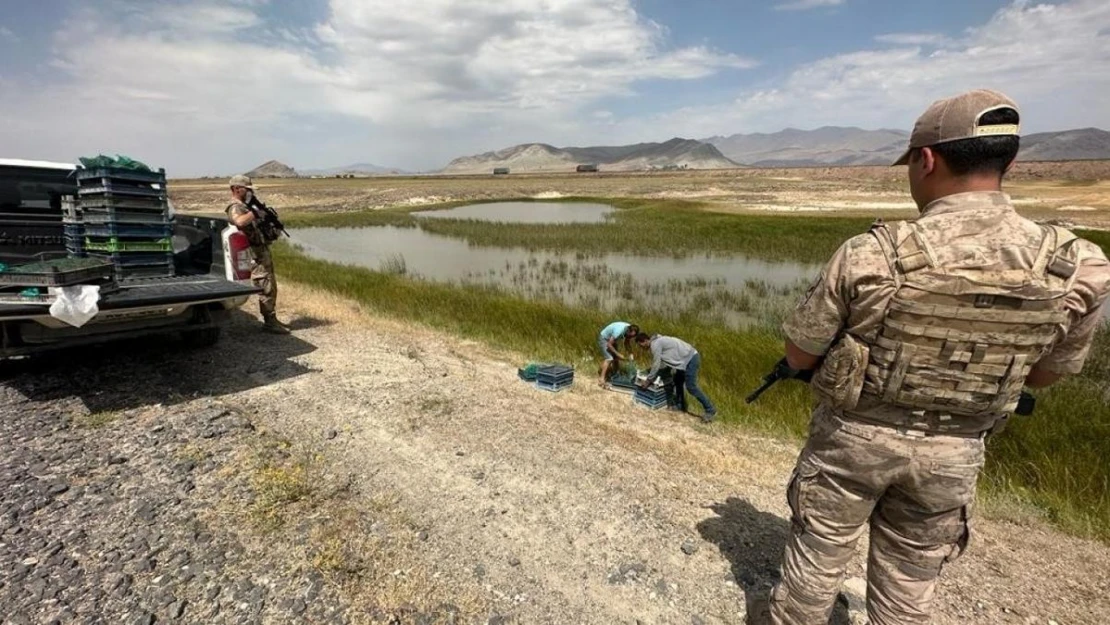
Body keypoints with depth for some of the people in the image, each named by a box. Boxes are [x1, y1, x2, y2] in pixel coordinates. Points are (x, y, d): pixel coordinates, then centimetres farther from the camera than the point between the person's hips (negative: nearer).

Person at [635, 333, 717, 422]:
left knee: (691, 386, -11)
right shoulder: (657, 341, 18)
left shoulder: (655, 344, -13)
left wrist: (648, 380, -4)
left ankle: (710, 411, -6)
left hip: (691, 358, -11)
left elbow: (656, 365, -12)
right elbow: (660, 364, 23)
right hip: (688, 358, 11)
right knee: (678, 381, 18)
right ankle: (681, 405, 27)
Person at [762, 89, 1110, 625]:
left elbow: (798, 356, -13)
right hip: (953, 454, 3)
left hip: (853, 437, -3)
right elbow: (1045, 375, 5)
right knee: (909, 580, 23)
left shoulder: (870, 254, -23)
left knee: (817, 559, 18)